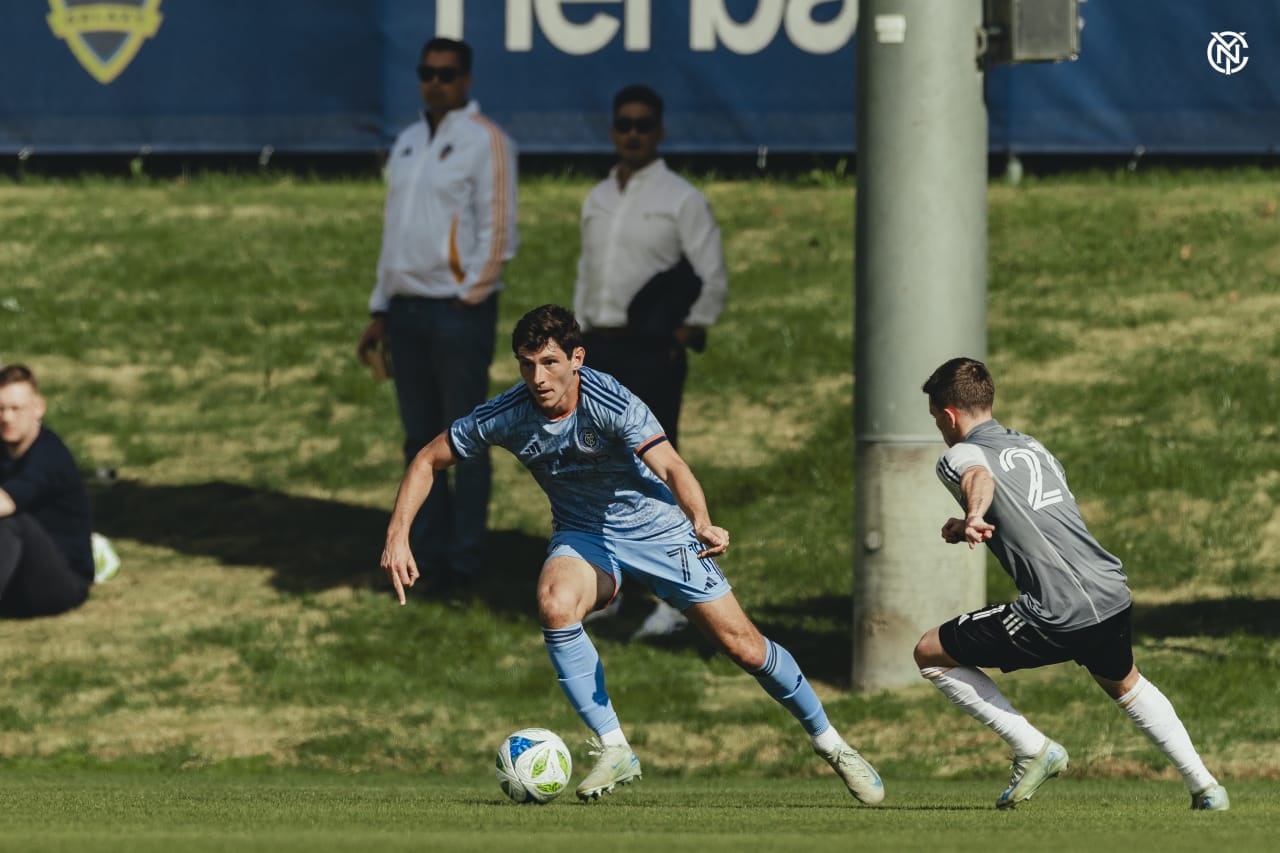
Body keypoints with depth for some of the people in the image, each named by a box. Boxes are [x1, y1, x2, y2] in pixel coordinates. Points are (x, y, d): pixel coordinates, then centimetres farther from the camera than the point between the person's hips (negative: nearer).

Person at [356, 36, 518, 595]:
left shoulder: (483, 141, -7)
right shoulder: (408, 143, 16)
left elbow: (497, 232, -10)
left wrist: (468, 297, -11)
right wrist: (380, 311, 17)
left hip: (459, 312, -7)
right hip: (407, 309, 7)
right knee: (419, 438, 11)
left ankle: (464, 560, 0)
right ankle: (427, 550, 17)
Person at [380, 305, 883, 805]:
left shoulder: (612, 405, -28)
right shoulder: (506, 416, -18)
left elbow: (671, 466, -41)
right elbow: (429, 461, -5)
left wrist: (701, 521, -60)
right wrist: (397, 536, -17)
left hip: (657, 526, -2)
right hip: (583, 536, 2)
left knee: (743, 646, -3)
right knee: (555, 605, -31)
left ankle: (828, 741, 21)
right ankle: (614, 751, -20)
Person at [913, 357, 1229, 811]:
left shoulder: (958, 456, 1)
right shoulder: (1034, 447, 23)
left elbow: (980, 478, -25)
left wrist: (975, 517, -44)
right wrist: (972, 531, 37)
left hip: (1056, 619, -8)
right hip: (1114, 595, 8)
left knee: (929, 653, 8)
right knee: (1124, 684, 38)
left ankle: (1032, 748, 4)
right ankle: (1205, 786, 31)